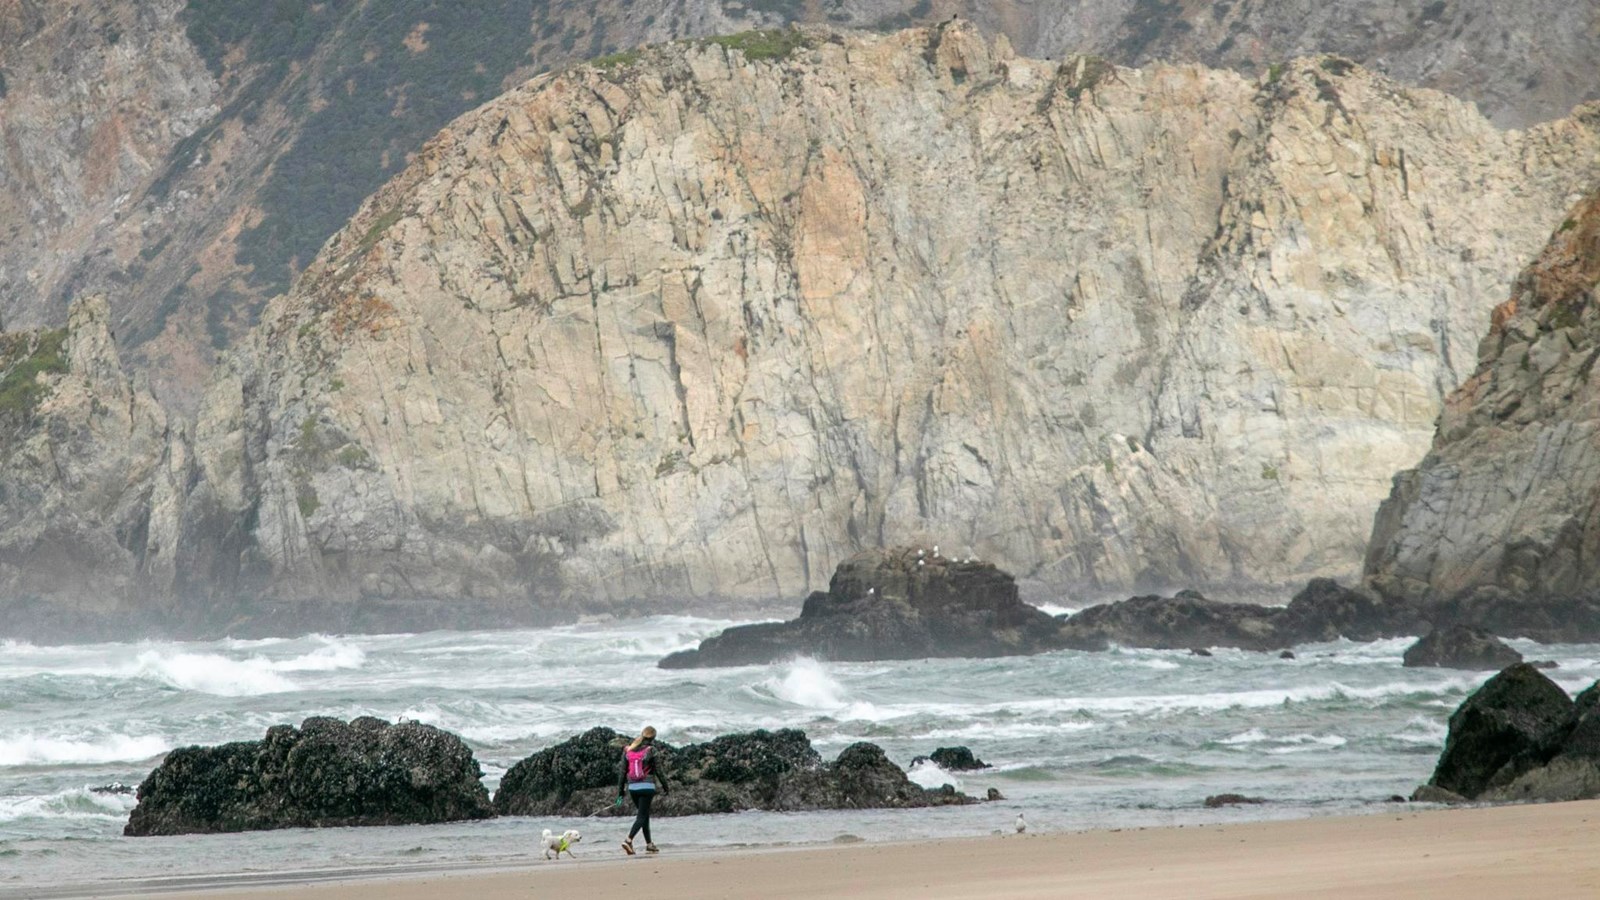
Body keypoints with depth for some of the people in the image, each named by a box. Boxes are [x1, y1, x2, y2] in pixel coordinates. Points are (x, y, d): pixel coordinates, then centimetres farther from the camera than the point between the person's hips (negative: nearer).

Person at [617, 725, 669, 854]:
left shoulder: (628, 751, 6)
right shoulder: (651, 751, -8)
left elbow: (623, 772, 8)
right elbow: (659, 771, -5)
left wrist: (620, 790, 13)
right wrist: (665, 787, 6)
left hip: (632, 787, 5)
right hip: (647, 786, -5)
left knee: (644, 815, 18)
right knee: (642, 816, -4)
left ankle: (649, 844, 20)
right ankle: (629, 840, -22)